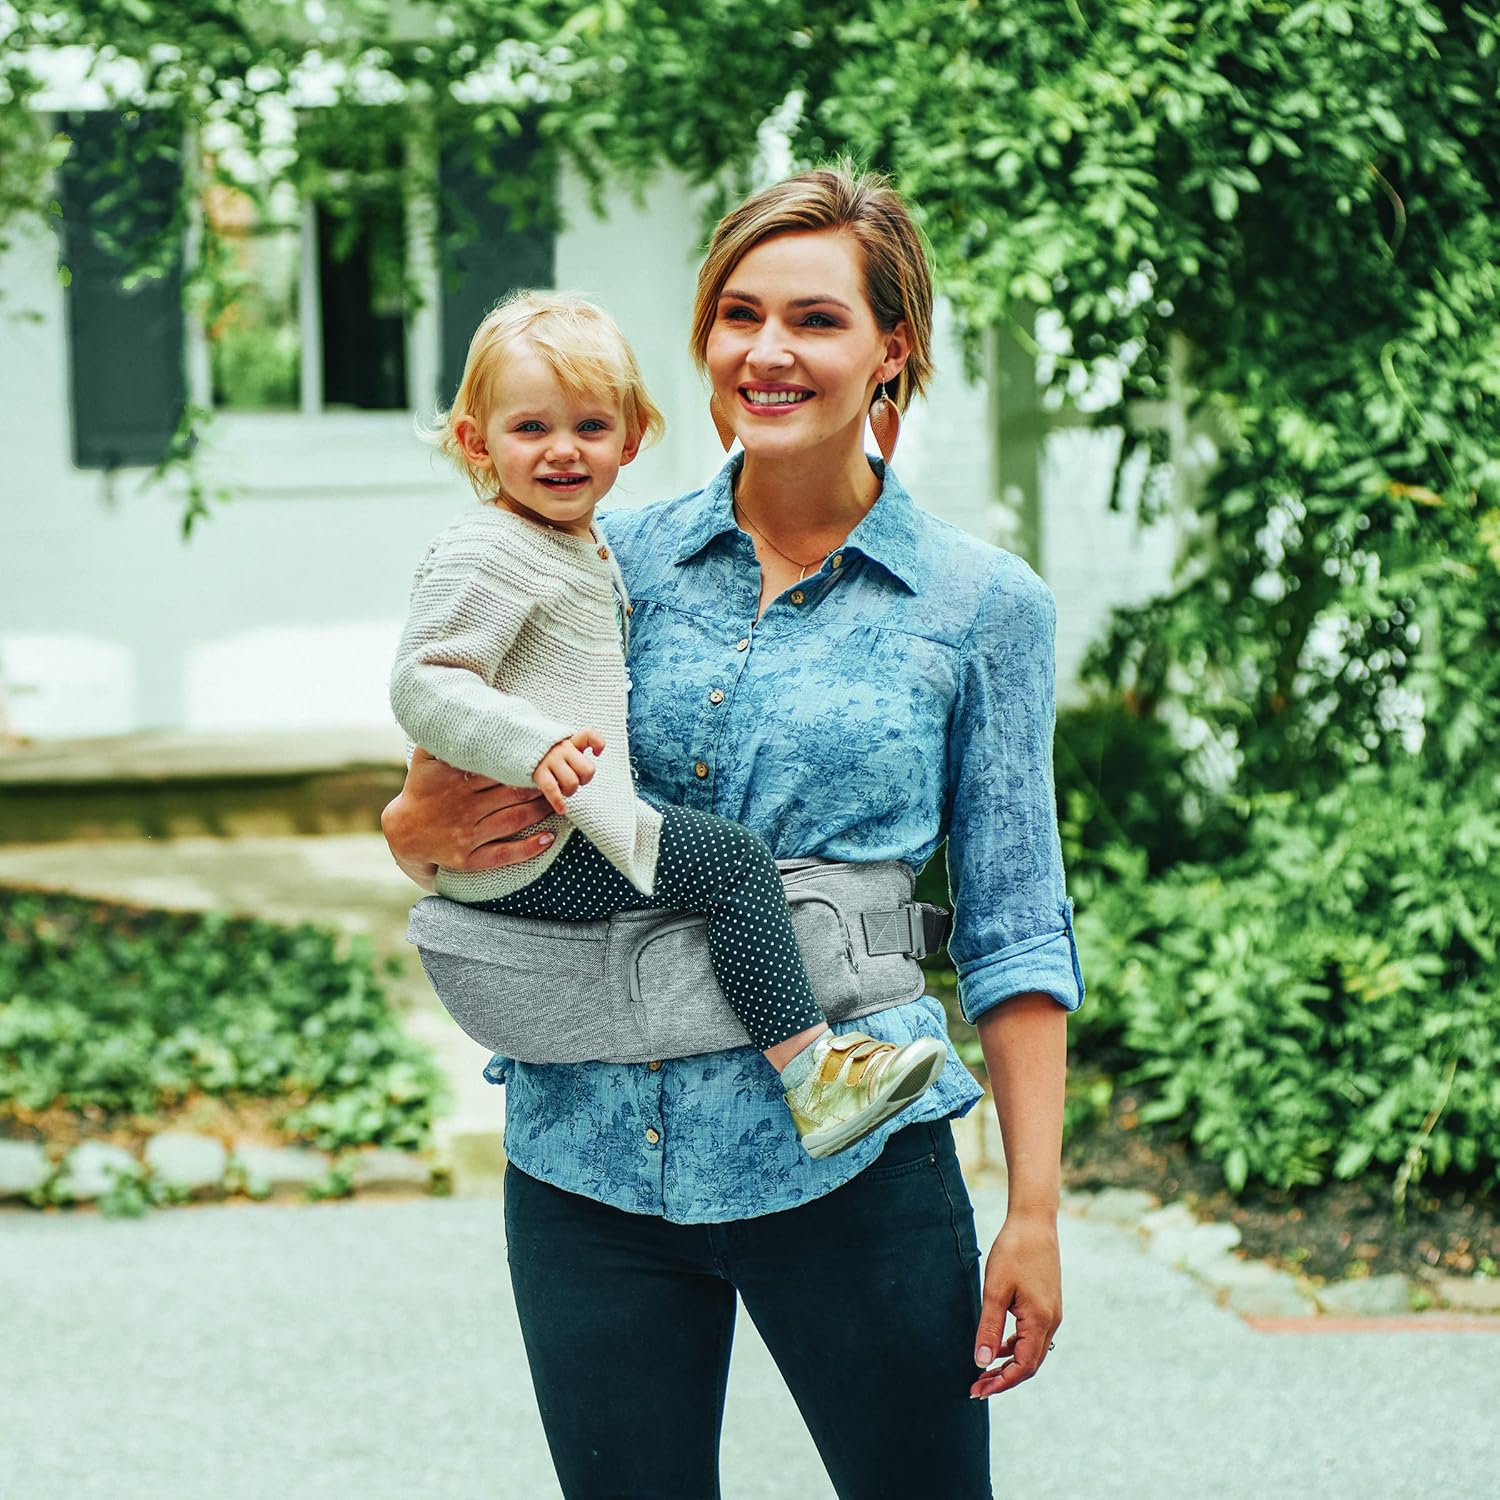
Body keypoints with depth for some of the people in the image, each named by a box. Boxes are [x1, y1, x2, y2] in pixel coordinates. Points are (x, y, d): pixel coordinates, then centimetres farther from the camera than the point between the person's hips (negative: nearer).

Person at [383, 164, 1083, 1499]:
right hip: (591, 1153, 2)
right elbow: (436, 821, 12)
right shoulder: (615, 561, 5)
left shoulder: (982, 604, 1)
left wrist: (1034, 1212, -2)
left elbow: (1012, 930, 2)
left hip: (847, 1165, -2)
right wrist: (425, 830, -12)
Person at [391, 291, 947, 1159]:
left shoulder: (590, 551, 18)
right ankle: (811, 1075, -17)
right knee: (731, 859, -15)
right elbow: (421, 685, -23)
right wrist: (532, 744, -35)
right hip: (525, 851, -11)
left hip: (575, 832, 11)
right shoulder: (486, 555, -14)